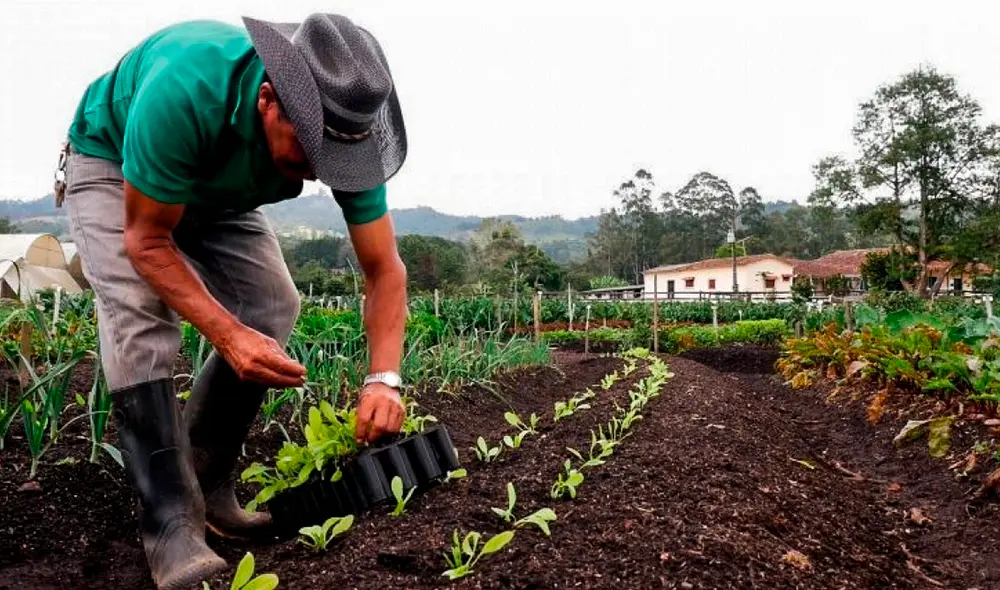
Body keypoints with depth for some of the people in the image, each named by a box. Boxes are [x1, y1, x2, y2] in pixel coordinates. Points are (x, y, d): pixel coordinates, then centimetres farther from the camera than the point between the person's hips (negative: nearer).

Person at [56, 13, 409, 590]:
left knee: (273, 306, -12)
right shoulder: (185, 90, -43)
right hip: (110, 163, -3)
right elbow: (147, 240, -31)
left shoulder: (342, 129, -30)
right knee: (141, 314, -27)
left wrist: (384, 377, -37)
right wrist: (228, 334, -44)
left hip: (217, 191, 4)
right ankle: (172, 523, -19)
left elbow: (385, 269, -25)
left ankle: (207, 484, 3)